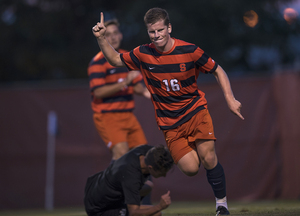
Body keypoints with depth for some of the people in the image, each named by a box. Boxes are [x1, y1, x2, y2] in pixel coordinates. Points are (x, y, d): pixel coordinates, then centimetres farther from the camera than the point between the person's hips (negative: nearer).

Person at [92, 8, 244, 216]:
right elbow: (116, 59, 11)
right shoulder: (143, 54, -6)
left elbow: (218, 71, 0)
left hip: (195, 110, -1)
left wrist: (230, 99, -9)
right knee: (190, 169, -11)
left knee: (208, 158, -19)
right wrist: (101, 39, -4)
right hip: (169, 121, 2)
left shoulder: (189, 50, -11)